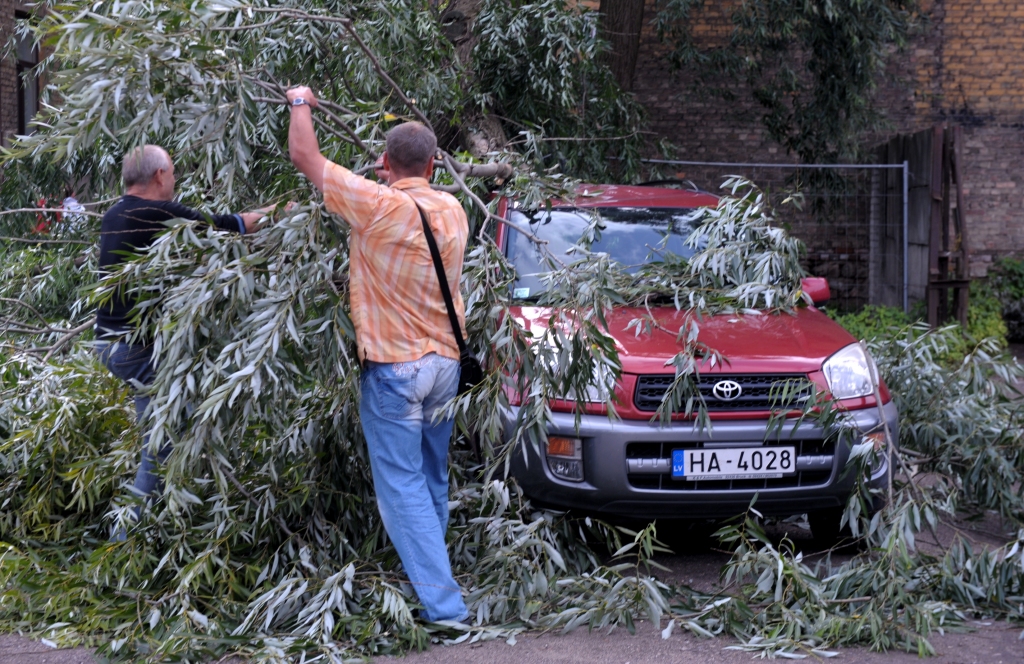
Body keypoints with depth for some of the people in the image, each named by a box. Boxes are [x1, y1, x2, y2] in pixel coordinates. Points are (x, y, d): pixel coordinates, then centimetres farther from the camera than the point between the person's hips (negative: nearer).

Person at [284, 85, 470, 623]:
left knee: (403, 488, -4)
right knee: (433, 482, 17)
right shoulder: (452, 211, 3)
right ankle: (429, 578, 25)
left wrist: (300, 103, 9)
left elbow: (303, 155, -8)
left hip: (394, 368, -6)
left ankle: (445, 607, -10)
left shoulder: (378, 206, -16)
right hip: (446, 363, 7)